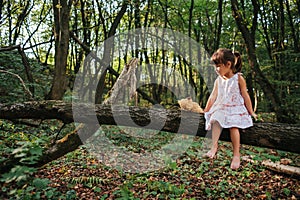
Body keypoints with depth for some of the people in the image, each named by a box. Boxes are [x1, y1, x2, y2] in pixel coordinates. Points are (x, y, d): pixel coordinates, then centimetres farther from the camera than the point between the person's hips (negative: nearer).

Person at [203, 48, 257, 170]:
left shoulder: (239, 78, -4)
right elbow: (213, 96, 8)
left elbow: (245, 96, -1)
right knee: (215, 121, -25)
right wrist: (206, 110, 6)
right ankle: (214, 146, -28)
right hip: (221, 108, 4)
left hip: (236, 108, -4)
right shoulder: (218, 80, 8)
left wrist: (251, 112, 3)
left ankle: (236, 154, -14)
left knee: (233, 127, -24)